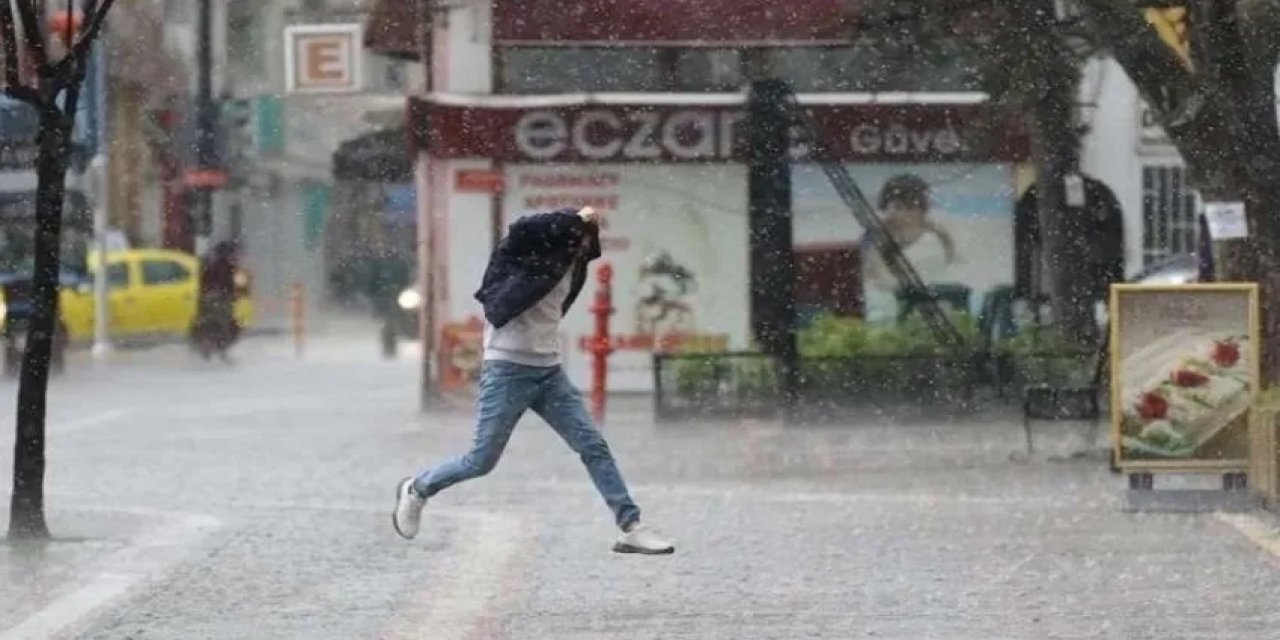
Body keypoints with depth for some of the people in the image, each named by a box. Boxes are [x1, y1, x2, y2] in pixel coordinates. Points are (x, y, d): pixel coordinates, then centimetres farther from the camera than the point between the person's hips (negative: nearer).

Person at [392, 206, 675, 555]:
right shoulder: (523, 252, -13)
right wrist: (577, 220, -28)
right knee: (482, 460, 0)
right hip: (508, 369, -7)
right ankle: (417, 490, 25)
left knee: (594, 446, -3)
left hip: (549, 370, 7)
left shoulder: (570, 263, 9)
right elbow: (522, 229, -37)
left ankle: (631, 528, -2)